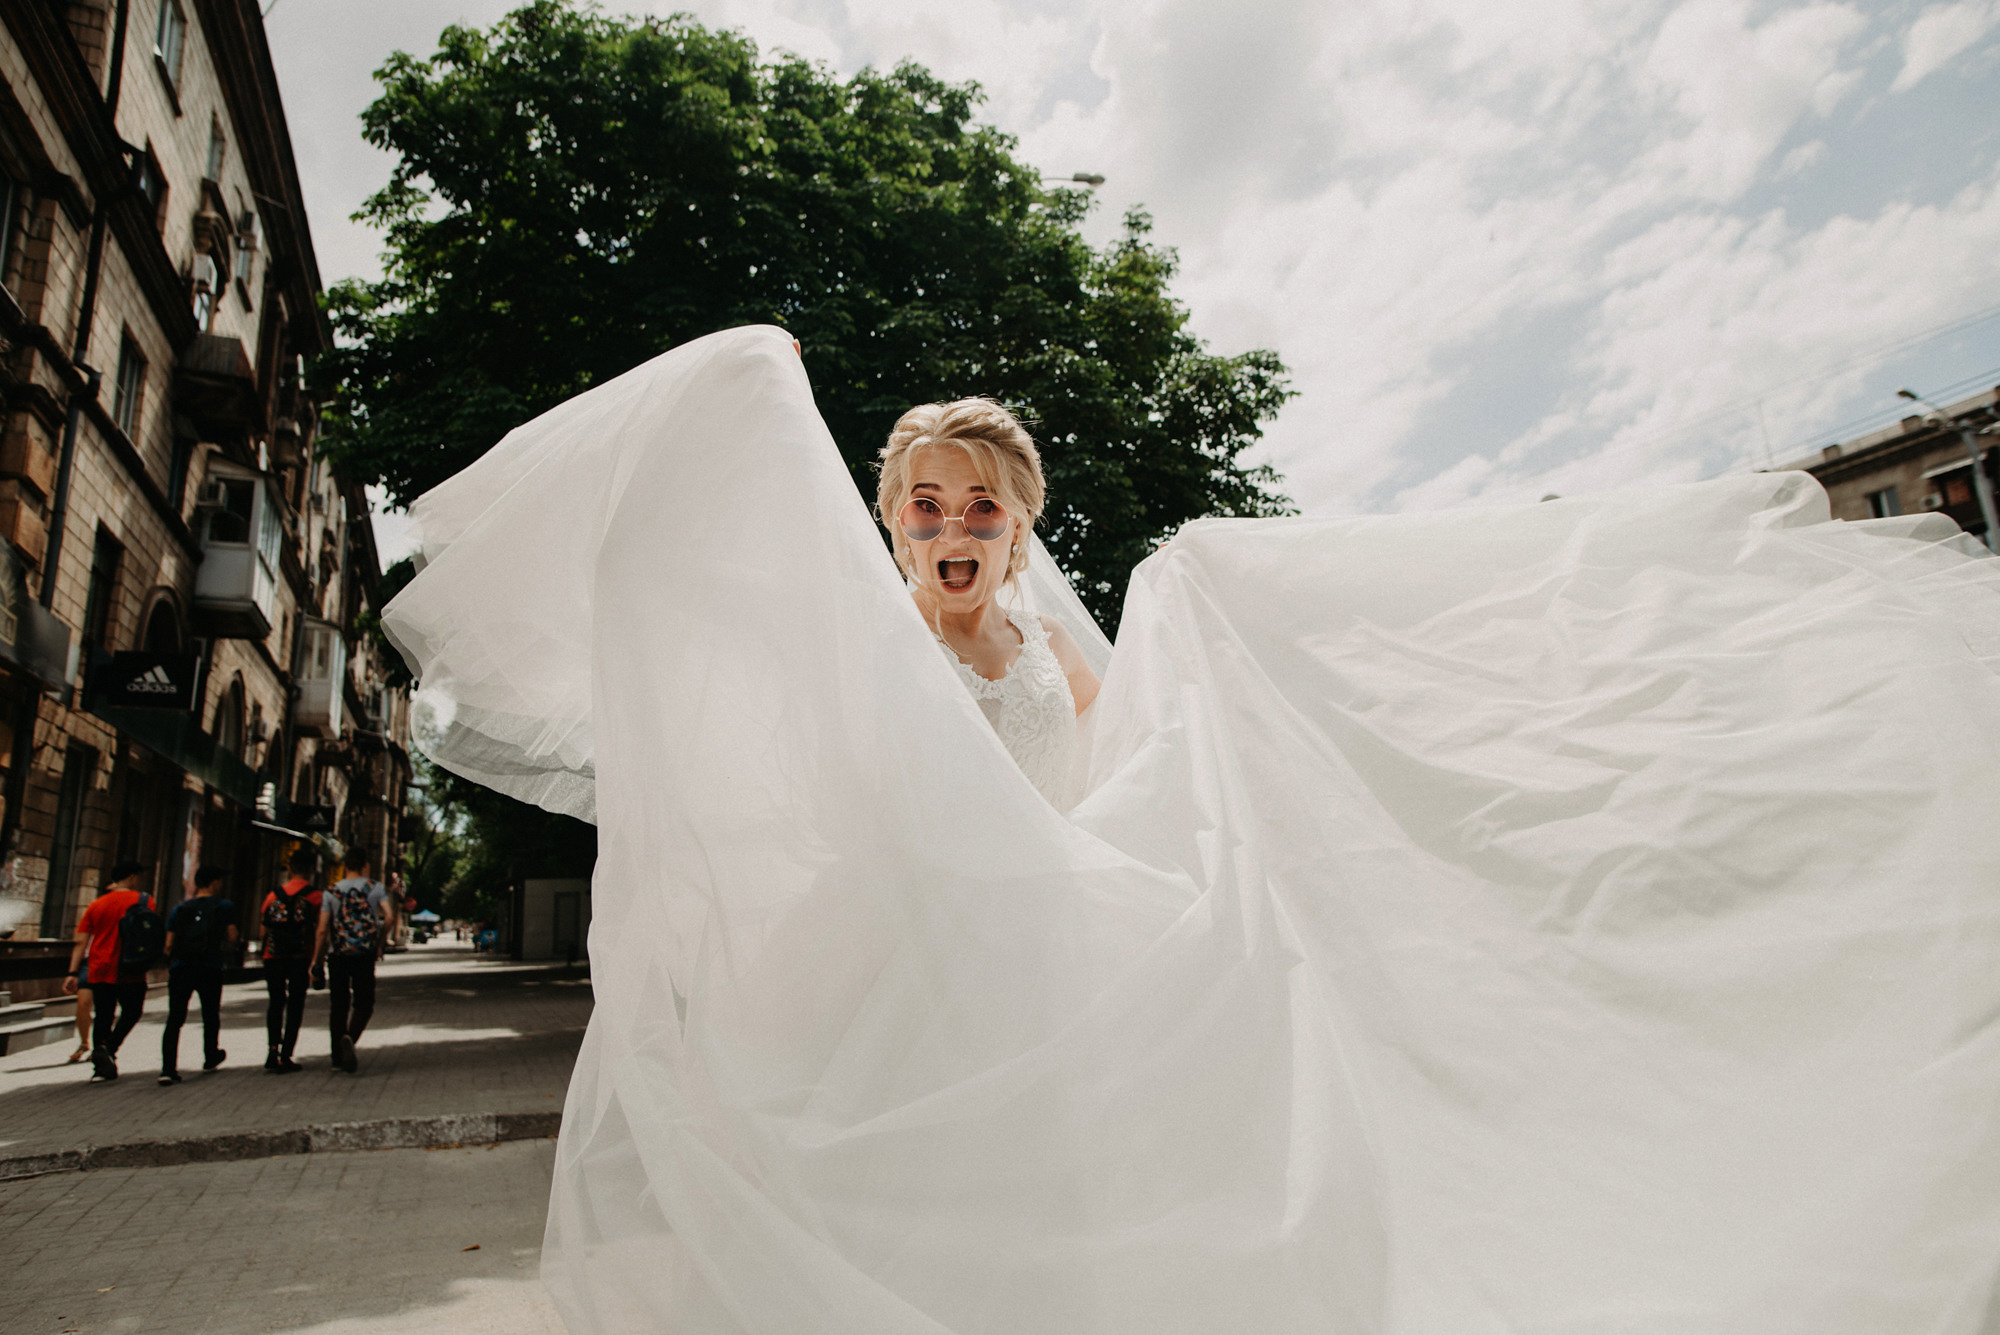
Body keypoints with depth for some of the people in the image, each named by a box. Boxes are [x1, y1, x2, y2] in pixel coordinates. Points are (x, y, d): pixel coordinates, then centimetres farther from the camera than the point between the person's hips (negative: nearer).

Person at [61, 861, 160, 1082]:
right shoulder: (143, 900, -3)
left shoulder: (96, 905, 7)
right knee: (131, 1012, 13)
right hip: (130, 973, -4)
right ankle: (109, 1048, -10)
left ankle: (101, 1067, 9)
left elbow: (81, 942, 3)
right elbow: (149, 932, 0)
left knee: (103, 1016, 12)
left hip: (100, 971, 4)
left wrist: (73, 973, 2)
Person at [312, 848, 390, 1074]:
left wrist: (316, 961, 8)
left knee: (338, 1005, 12)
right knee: (363, 1004, 4)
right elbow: (388, 915, -9)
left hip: (336, 954, 2)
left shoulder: (331, 891, 6)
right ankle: (349, 1038, -24)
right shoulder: (375, 887, 3)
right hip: (364, 954, -2)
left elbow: (322, 930, 2)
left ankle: (338, 1055, 16)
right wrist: (380, 943, 4)